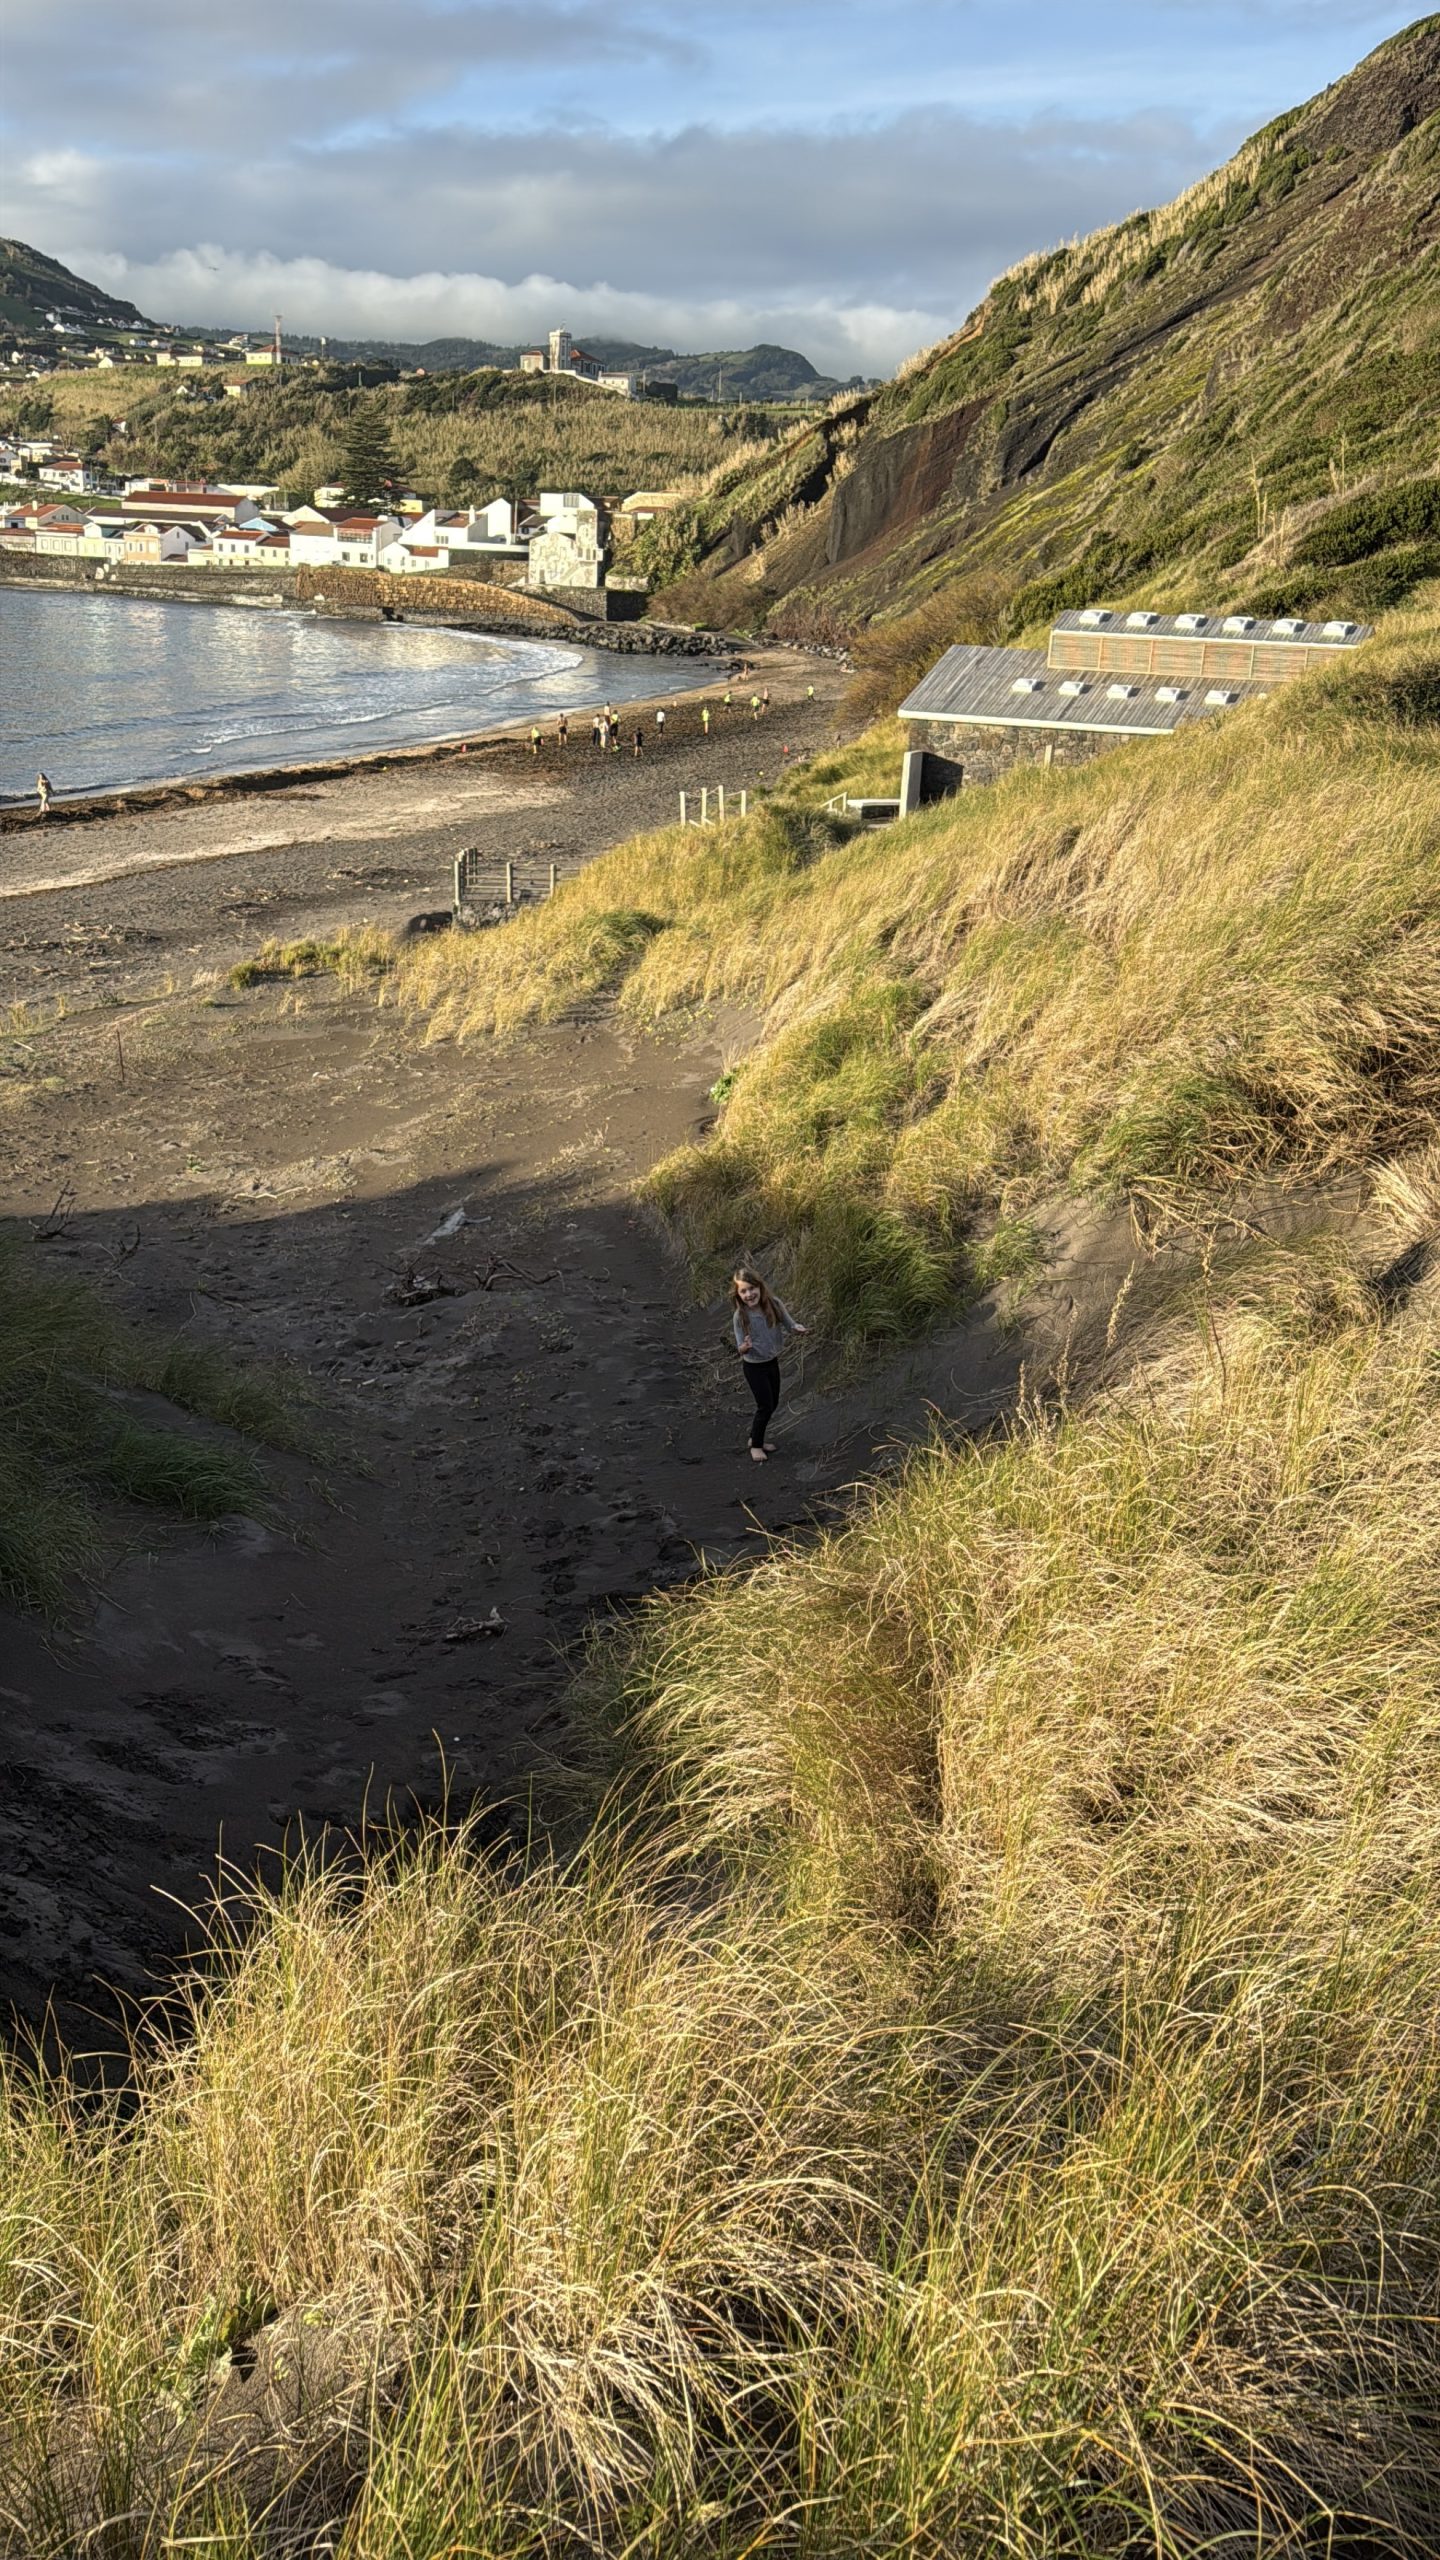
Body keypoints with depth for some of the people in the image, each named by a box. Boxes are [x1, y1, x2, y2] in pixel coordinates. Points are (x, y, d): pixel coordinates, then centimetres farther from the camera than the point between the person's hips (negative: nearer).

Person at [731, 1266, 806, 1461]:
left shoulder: (774, 1304, -17)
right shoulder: (740, 1316, -24)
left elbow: (790, 1325, -7)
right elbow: (740, 1349, -18)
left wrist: (799, 1328, -30)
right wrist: (745, 1347, -42)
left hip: (772, 1362, 5)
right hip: (754, 1367, -5)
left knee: (773, 1404, 18)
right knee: (765, 1406, 3)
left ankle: (756, 1438, 40)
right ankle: (756, 1445, 25)